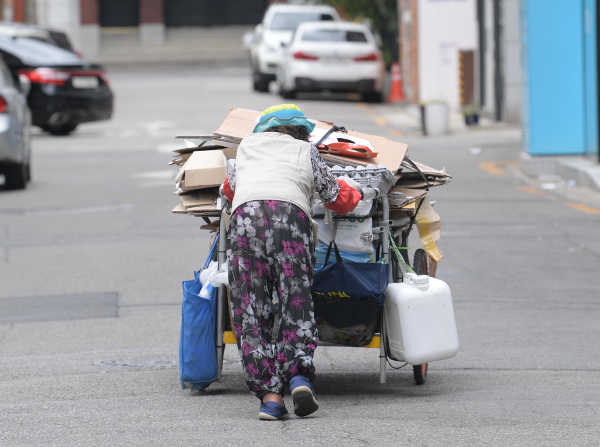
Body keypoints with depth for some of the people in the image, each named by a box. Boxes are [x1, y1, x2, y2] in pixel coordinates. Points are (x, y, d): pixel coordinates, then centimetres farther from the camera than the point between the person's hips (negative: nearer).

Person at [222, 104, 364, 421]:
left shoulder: (247, 144, 33)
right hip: (290, 213, -1)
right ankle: (299, 376, -19)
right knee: (296, 303, 5)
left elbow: (230, 188, 49)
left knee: (250, 310, 1)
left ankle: (269, 394, -10)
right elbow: (338, 198, 32)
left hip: (245, 213, 1)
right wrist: (352, 193, 54)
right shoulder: (306, 151, 27)